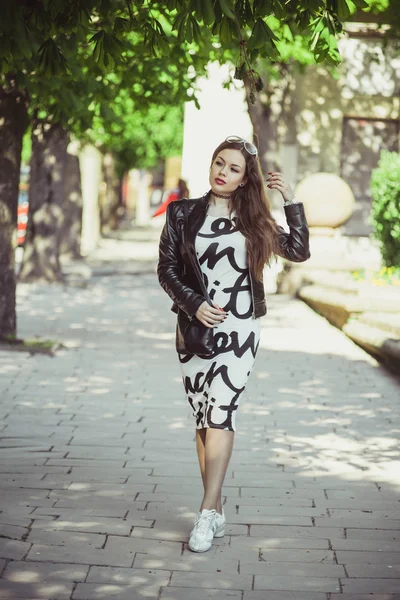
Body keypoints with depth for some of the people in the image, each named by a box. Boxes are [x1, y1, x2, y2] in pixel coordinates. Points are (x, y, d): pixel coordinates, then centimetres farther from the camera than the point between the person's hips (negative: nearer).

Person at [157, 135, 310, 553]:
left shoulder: (253, 219, 8)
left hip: (239, 329, -1)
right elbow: (166, 268, 2)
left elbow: (298, 252, 8)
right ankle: (216, 512, 12)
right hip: (195, 327, 1)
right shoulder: (184, 214, 6)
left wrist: (291, 201, 5)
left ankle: (206, 513, -17)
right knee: (203, 418, 4)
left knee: (221, 410, -14)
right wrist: (195, 304, -12)